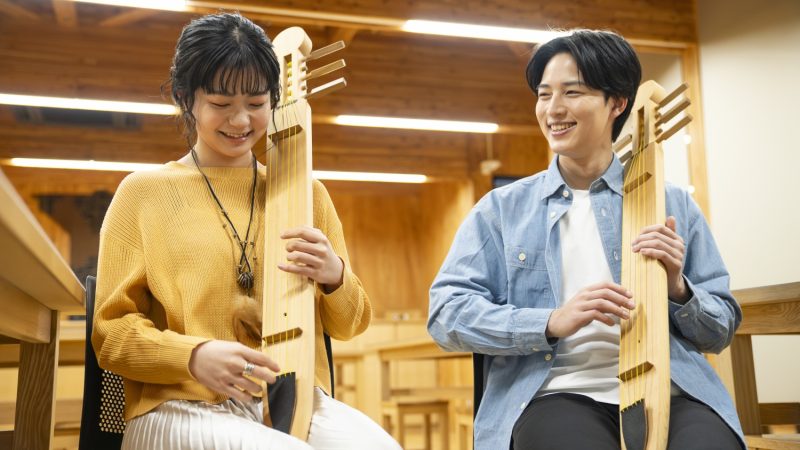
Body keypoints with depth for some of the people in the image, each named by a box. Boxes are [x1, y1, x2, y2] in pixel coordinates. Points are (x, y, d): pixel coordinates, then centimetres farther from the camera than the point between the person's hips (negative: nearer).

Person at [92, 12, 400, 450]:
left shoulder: (306, 193, 13)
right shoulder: (144, 192, 6)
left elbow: (348, 325, 15)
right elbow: (112, 332, 3)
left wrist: (335, 277, -8)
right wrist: (194, 355, -17)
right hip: (186, 408, -3)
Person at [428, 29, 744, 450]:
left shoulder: (672, 204, 14)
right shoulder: (502, 208, 10)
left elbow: (720, 332, 16)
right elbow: (446, 312, -1)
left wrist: (678, 289, -6)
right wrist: (552, 321, -15)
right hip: (555, 394, -2)